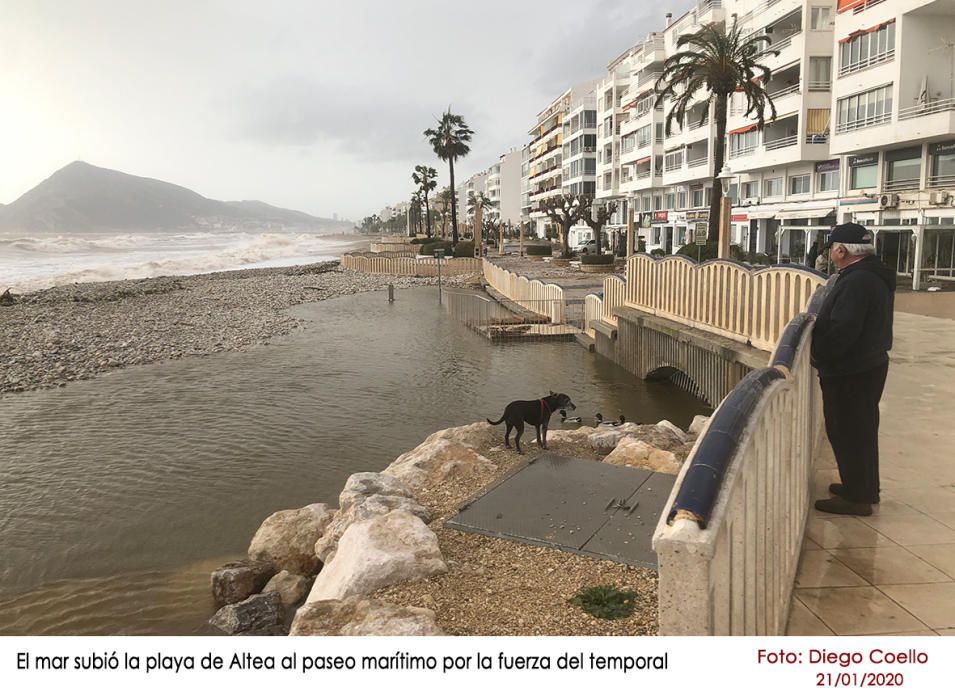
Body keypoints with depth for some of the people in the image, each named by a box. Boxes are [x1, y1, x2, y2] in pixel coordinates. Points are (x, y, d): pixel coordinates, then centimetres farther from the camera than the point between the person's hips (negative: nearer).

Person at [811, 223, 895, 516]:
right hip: (869, 364, 10)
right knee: (861, 431, 20)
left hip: (849, 374, -10)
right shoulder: (875, 276, 9)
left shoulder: (856, 282, -25)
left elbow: (841, 331, -28)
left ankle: (856, 497, 12)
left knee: (847, 433, 1)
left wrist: (818, 357, -14)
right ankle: (865, 488, 34)